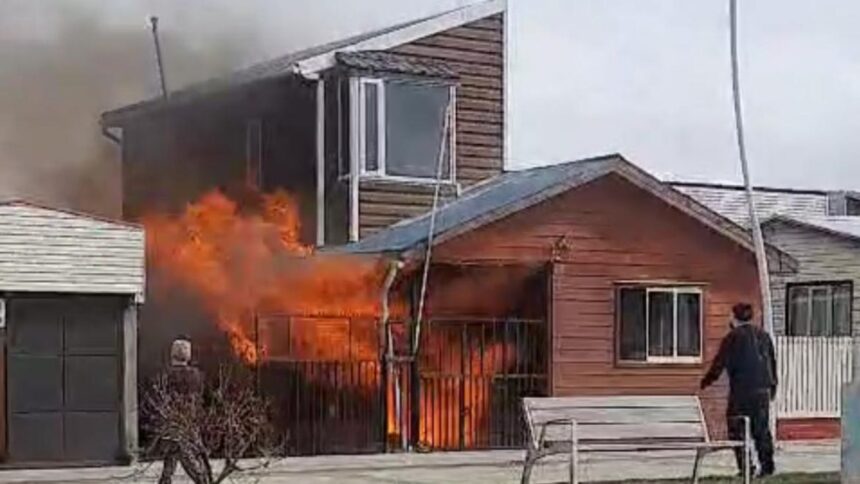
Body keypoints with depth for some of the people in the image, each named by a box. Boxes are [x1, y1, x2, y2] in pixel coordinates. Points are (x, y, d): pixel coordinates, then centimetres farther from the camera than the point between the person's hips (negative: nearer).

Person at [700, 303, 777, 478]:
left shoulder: (733, 337, -7)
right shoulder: (763, 335, 11)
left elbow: (720, 362, -8)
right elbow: (772, 362, 16)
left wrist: (706, 381, 2)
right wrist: (773, 386, 25)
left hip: (741, 390, -6)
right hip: (763, 389, 6)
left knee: (737, 429, 0)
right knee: (762, 427, 12)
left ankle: (745, 466, -5)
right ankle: (767, 464, 10)